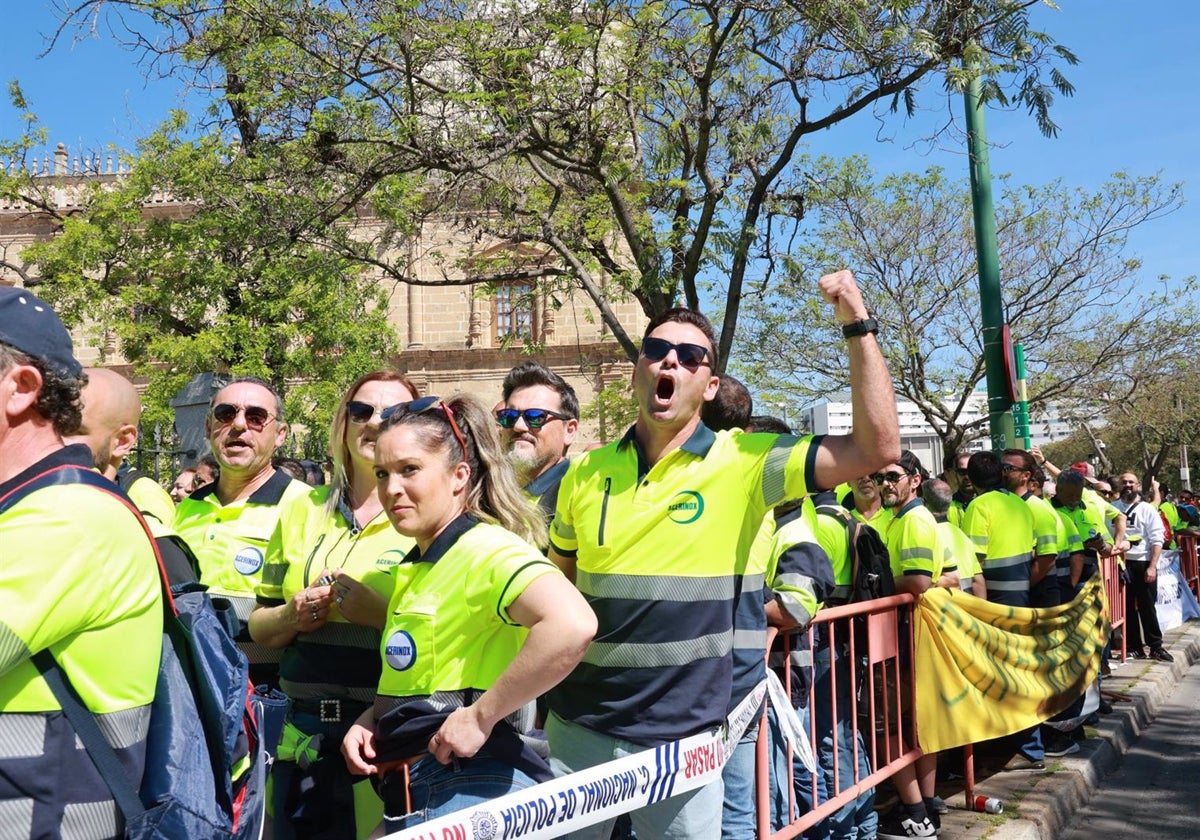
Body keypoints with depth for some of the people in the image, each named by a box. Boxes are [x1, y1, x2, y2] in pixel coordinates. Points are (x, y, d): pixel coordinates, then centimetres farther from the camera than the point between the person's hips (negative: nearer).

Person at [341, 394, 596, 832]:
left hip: (469, 790, -9)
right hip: (413, 792, 9)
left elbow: (573, 624, -35)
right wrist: (370, 720, 8)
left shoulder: (485, 549, -16)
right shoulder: (418, 565, 13)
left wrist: (481, 716, -26)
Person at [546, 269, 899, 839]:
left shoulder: (742, 463, -7)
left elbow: (877, 447, -14)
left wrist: (858, 325, -15)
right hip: (577, 729, 3)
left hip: (681, 738, -2)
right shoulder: (586, 473, 2)